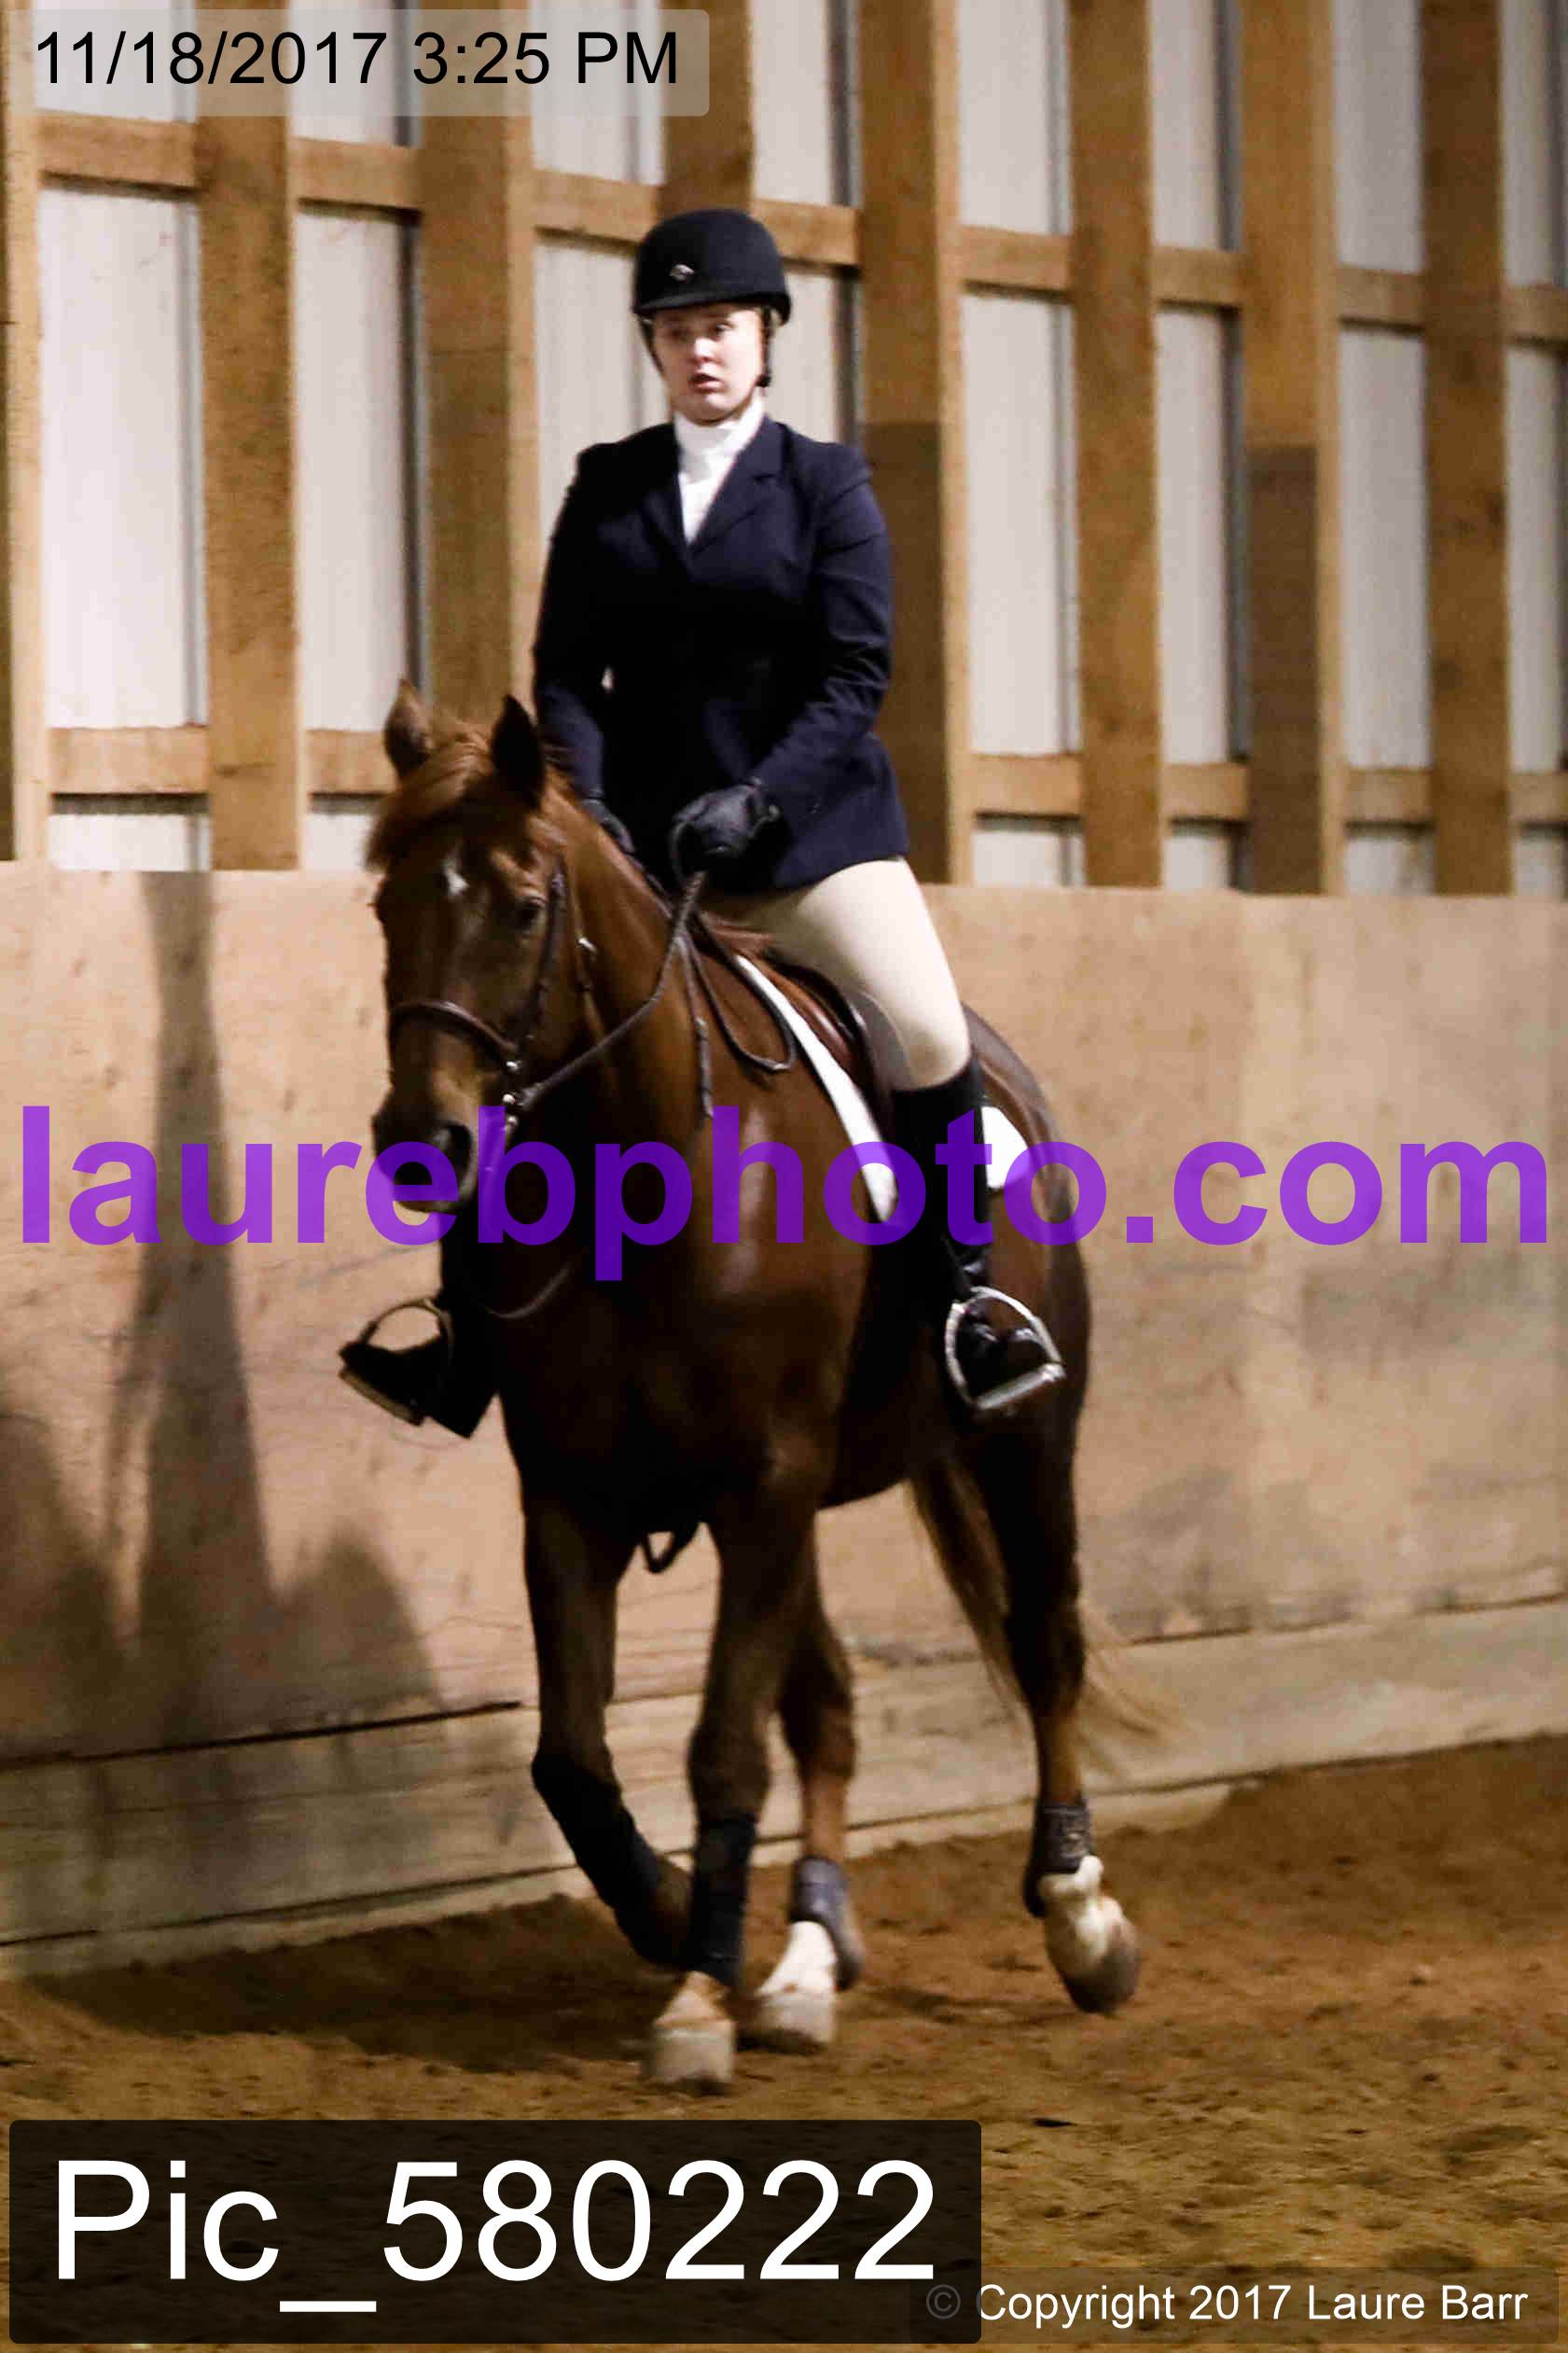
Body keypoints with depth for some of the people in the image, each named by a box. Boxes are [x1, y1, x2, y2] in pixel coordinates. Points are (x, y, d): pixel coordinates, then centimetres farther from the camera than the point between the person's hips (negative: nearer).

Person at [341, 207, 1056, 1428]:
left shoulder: (828, 485, 1)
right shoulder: (607, 486, 9)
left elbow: (856, 675, -7)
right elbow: (566, 667, 5)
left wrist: (753, 799, -20)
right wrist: (582, 801, -12)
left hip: (808, 821, -3)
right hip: (641, 833, 3)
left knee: (932, 1036, -21)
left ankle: (967, 1292, -3)